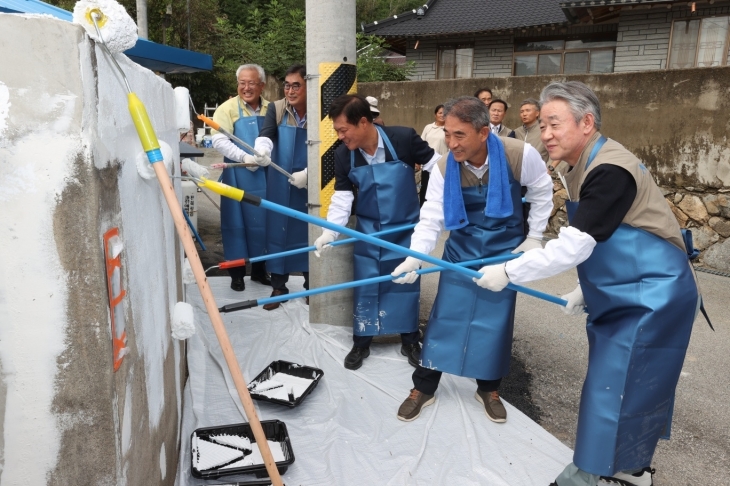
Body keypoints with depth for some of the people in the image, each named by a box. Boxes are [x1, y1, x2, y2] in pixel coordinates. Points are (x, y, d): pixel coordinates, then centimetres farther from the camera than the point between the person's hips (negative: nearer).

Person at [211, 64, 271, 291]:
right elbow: (219, 140, -13)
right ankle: (237, 273, 15)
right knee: (236, 223, 4)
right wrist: (244, 157, -24)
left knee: (262, 222, 11)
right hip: (238, 176, -3)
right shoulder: (228, 108, -2)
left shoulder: (270, 110, 9)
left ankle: (259, 270, 26)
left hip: (265, 176, 3)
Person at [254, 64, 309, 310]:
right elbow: (266, 134, -19)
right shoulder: (276, 108, -3)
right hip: (280, 184, 1)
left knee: (308, 231, 7)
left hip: (308, 184, -1)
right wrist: (262, 150, -41)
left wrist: (308, 173, -20)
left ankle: (311, 285, 23)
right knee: (277, 231, 6)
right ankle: (278, 287, 19)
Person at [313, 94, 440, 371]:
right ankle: (361, 343, 25)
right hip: (368, 232, 2)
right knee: (365, 286, 8)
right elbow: (342, 198, -9)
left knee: (407, 284, 10)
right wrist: (330, 232, -22)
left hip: (406, 229, -2)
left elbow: (438, 166, -10)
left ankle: (410, 341, 28)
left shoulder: (404, 138, -21)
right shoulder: (343, 155, -11)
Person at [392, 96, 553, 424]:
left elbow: (541, 192, -4)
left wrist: (534, 237, -2)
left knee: (496, 319, 6)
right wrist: (414, 257, -35)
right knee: (444, 315, 2)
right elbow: (431, 218, -20)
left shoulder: (520, 154, -22)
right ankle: (423, 387, 17)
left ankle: (488, 389, 28)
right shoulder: (444, 168, -18)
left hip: (505, 248, 0)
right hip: (461, 248, 1)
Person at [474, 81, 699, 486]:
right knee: (630, 386, 19)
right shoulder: (587, 167, 8)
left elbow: (572, 248, -29)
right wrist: (586, 290, 18)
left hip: (650, 297, -10)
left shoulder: (610, 171, -24)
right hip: (624, 295, 10)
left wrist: (508, 272, -22)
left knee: (616, 388, 0)